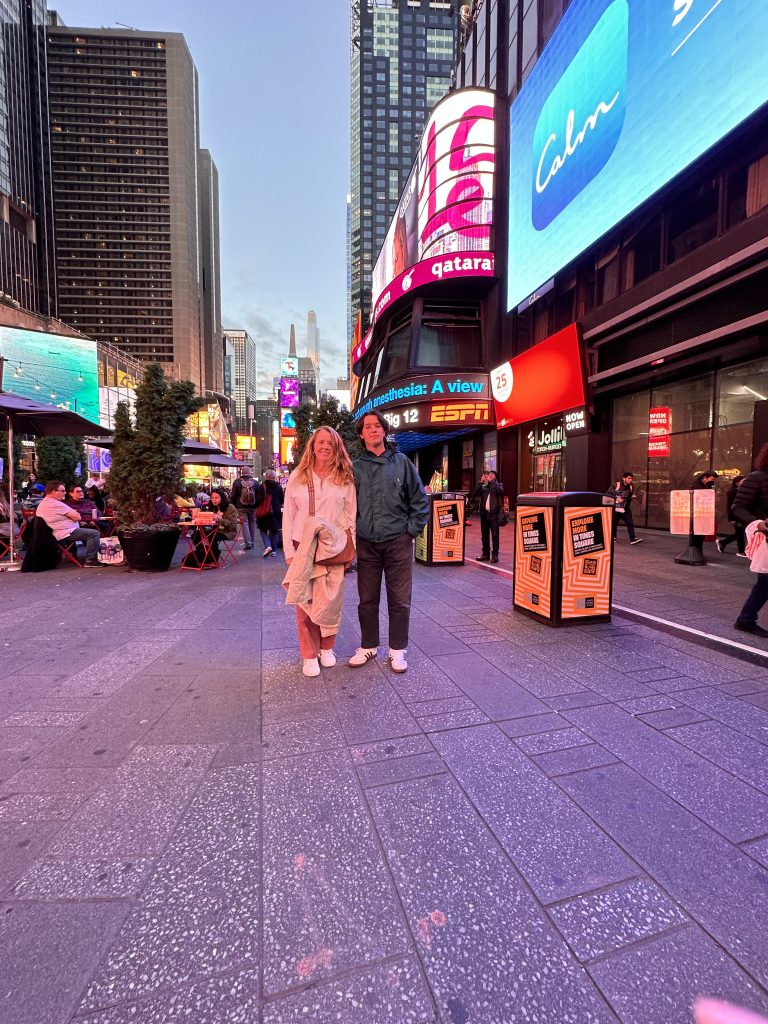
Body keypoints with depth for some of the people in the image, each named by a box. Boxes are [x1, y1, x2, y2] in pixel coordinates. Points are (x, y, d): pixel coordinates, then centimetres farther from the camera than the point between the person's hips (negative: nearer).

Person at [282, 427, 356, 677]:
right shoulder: (297, 477, 4)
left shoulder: (345, 479, 4)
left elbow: (351, 516, 6)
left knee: (330, 602, 2)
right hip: (303, 549, 0)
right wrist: (289, 551, -2)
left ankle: (326, 648, 25)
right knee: (305, 604, 2)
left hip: (333, 549, 0)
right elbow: (288, 516, 4)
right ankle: (309, 655, 17)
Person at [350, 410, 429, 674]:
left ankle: (397, 649, 22)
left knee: (400, 600, 6)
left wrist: (412, 531, 0)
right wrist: (353, 533, 3)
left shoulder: (401, 462, 3)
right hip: (367, 543, 2)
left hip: (398, 542, -1)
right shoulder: (355, 468, 6)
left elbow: (419, 499, 5)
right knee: (367, 599, 11)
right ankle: (368, 646, 28)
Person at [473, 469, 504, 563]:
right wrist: (481, 482, -5)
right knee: (484, 535, 7)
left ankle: (495, 555, -2)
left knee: (495, 535, -4)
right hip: (484, 513, 4)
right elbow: (475, 495, 0)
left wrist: (492, 481, -11)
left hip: (494, 513, -4)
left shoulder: (498, 485, 8)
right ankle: (485, 553, 15)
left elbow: (501, 491, -15)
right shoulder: (484, 487, 15)